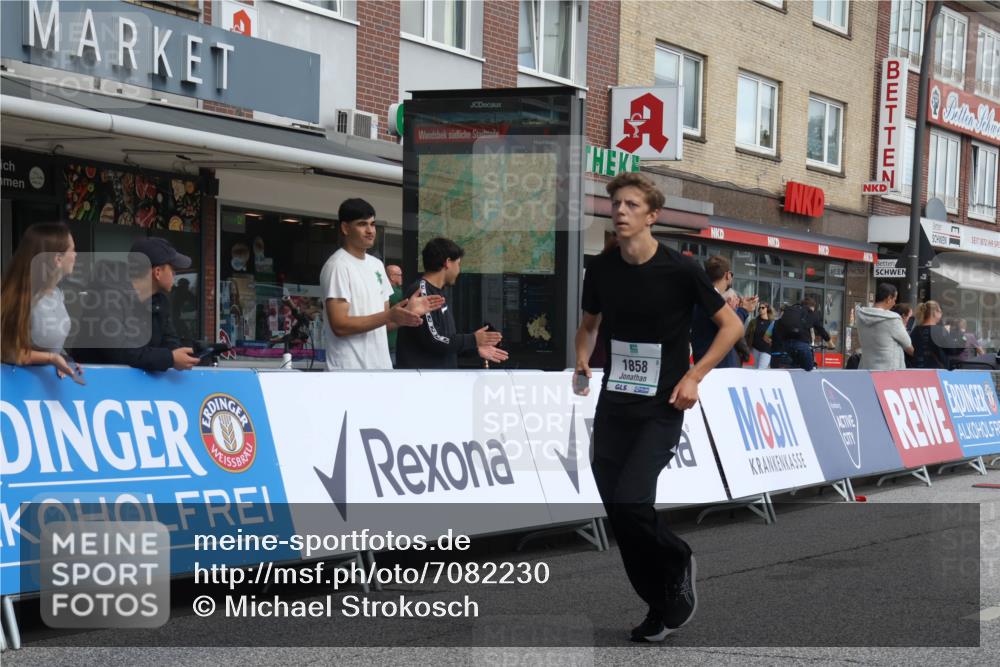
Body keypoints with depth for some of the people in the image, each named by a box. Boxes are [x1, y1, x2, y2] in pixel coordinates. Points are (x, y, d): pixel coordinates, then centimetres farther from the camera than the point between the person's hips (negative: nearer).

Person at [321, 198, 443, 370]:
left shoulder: (376, 265, 17)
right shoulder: (338, 266, -10)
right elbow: (340, 325, -18)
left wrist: (408, 310, 2)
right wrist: (389, 316, -24)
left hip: (380, 370, 9)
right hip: (350, 374, -9)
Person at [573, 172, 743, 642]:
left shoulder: (680, 270, -11)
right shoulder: (600, 269, 3)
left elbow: (732, 325, -3)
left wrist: (694, 376, -11)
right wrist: (582, 361, 2)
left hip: (662, 407, -5)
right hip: (613, 404, 5)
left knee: (629, 502, -20)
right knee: (616, 510, 3)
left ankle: (678, 562, 10)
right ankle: (663, 606, 20)